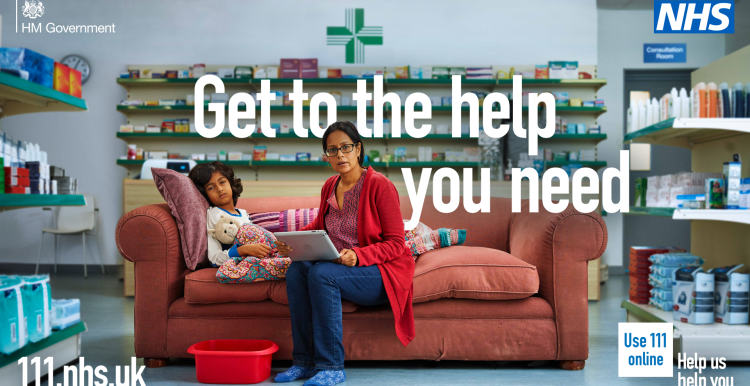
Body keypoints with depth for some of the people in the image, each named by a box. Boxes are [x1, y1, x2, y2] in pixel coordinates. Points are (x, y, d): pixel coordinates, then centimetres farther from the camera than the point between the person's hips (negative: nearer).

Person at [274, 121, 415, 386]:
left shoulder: (380, 185, -13)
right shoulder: (329, 187, 8)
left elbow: (396, 244, -13)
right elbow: (318, 227, 20)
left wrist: (358, 255, -28)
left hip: (382, 272, -6)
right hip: (338, 265, 7)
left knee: (321, 273, -31)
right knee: (296, 270, -21)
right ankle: (304, 361, -14)